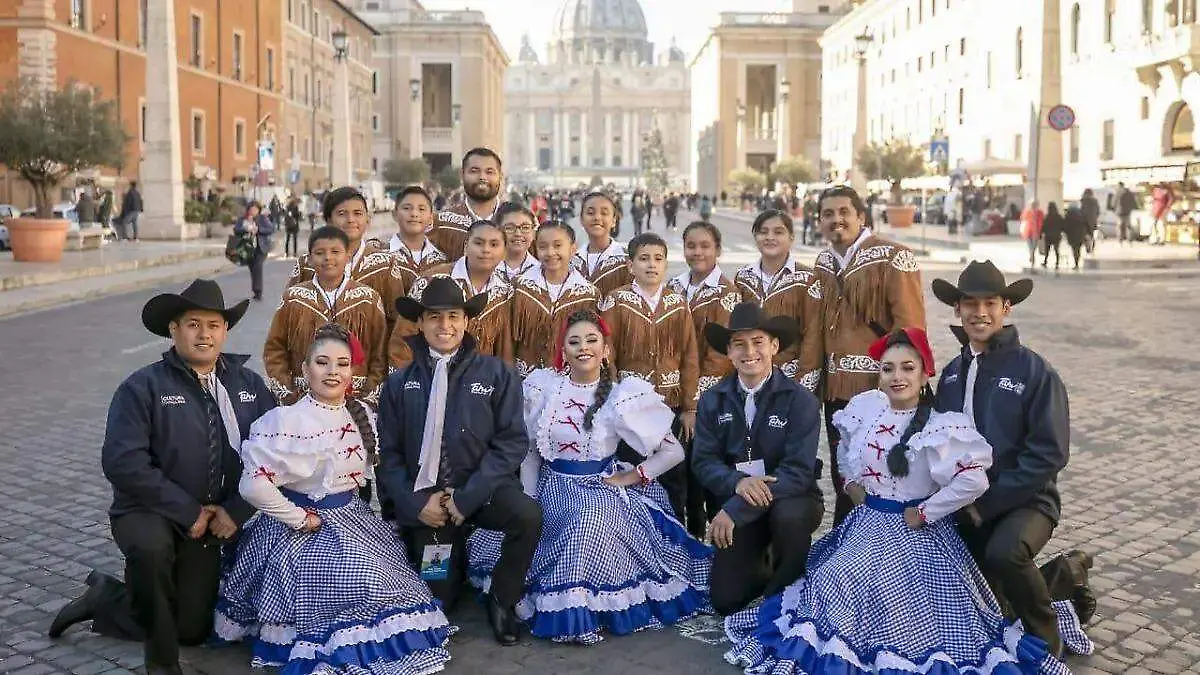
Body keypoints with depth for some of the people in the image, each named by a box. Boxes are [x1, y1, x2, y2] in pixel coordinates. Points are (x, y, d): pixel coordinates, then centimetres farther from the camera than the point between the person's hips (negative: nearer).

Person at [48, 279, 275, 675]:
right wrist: (188, 511, -20)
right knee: (150, 547, -39)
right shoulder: (143, 387, -10)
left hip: (207, 524, 4)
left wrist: (237, 510, -14)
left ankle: (107, 600, 31)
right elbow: (123, 463, -19)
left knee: (193, 630, 4)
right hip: (148, 513, -4)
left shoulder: (250, 386, 2)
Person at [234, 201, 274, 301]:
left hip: (260, 247, -4)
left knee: (257, 267, -18)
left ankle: (258, 292, -14)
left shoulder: (263, 218, -2)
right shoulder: (243, 219, 6)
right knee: (252, 269, 8)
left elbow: (272, 229, -9)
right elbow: (236, 229, -3)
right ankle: (255, 292, 19)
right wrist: (246, 230, -21)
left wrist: (258, 230, -18)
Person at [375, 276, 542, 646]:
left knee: (528, 516, -31)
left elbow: (512, 441, -9)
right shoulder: (400, 383, 2)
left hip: (481, 490, -1)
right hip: (427, 499, 2)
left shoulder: (496, 374, -4)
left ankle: (501, 599, -3)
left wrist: (467, 498, -17)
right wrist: (416, 502, -12)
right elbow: (388, 452, 3)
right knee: (436, 599, 6)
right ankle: (456, 563, 43)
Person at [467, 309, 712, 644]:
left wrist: (629, 476, -7)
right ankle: (572, 603, -12)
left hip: (604, 488, -2)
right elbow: (530, 449, 8)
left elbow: (673, 452, -2)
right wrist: (527, 499, -3)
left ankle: (574, 610, -20)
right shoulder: (543, 386, 0)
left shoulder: (623, 394, -7)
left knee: (595, 516, -35)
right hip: (554, 486, 2)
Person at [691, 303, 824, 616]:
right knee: (726, 600, -8)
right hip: (737, 501, 3)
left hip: (790, 499, -3)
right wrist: (737, 482, -26)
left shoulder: (801, 401, -14)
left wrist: (734, 509, -26)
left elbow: (797, 471, -20)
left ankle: (784, 595, -7)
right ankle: (760, 571, 29)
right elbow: (703, 461, -3)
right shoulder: (712, 401, -1)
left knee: (789, 517, -38)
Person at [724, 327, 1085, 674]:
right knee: (830, 580, -2)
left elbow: (974, 479, -26)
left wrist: (925, 512, -19)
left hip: (915, 531, -6)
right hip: (868, 523, 6)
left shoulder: (940, 426, -19)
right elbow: (845, 448, 21)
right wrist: (852, 483, 7)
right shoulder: (865, 409, -1)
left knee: (862, 585, -17)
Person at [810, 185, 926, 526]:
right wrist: (820, 378, 13)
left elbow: (910, 326, -14)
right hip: (837, 390, 7)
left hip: (879, 387, -7)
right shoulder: (823, 263, 13)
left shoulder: (893, 258, -10)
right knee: (842, 476, 16)